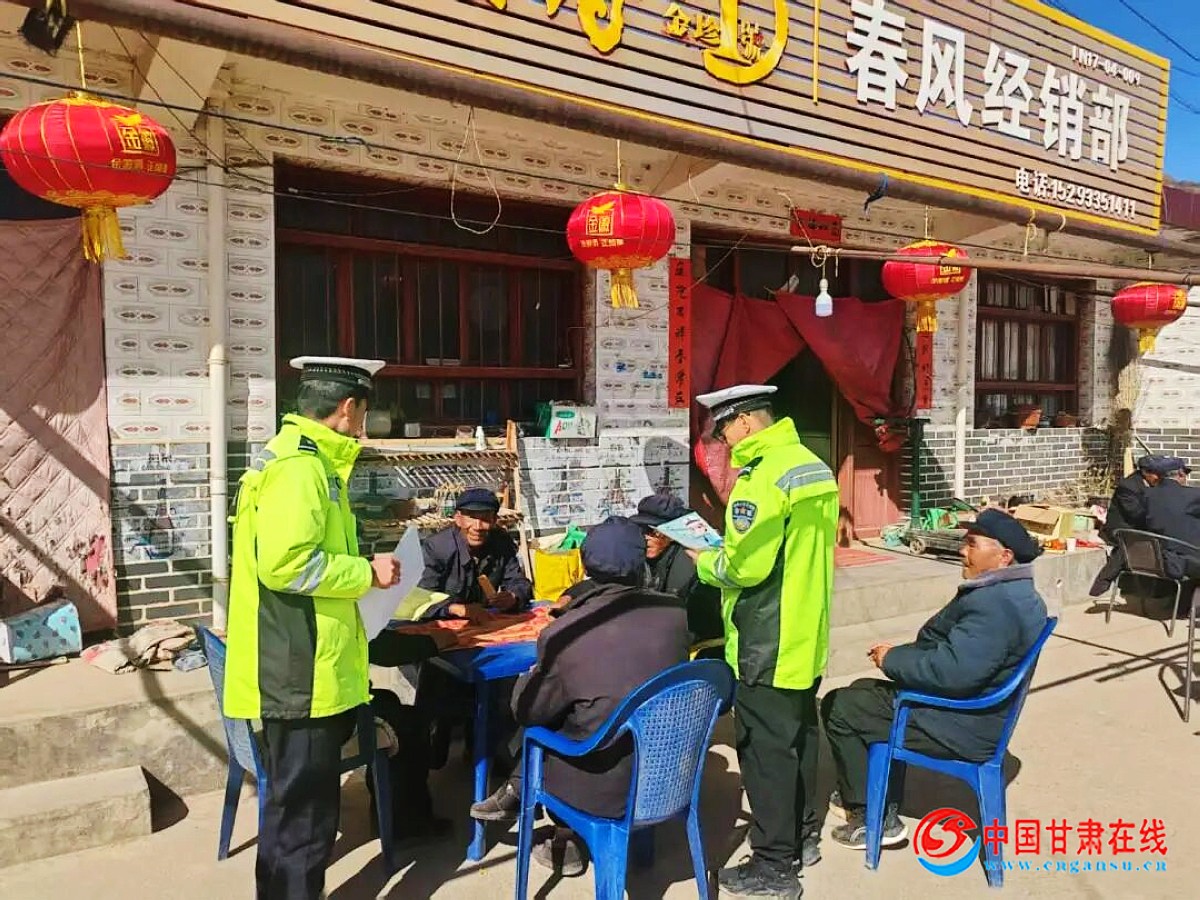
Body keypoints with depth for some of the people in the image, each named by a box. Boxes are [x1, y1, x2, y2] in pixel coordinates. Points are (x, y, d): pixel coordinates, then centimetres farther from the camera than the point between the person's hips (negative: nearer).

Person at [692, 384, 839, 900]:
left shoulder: (764, 476, -21)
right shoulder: (814, 467, 9)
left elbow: (746, 567, -25)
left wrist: (705, 562, -6)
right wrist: (728, 550, 12)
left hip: (768, 644, -9)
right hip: (806, 636, 9)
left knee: (765, 748, 3)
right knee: (800, 736, 20)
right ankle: (803, 837, 36)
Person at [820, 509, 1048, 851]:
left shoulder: (994, 604, -27)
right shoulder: (1014, 593, 8)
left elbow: (953, 672, -34)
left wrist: (892, 660, -18)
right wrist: (900, 654, 3)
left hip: (959, 727, -11)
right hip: (970, 711, 11)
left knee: (838, 707, -4)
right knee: (862, 692, 21)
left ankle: (873, 818, 6)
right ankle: (866, 794, 27)